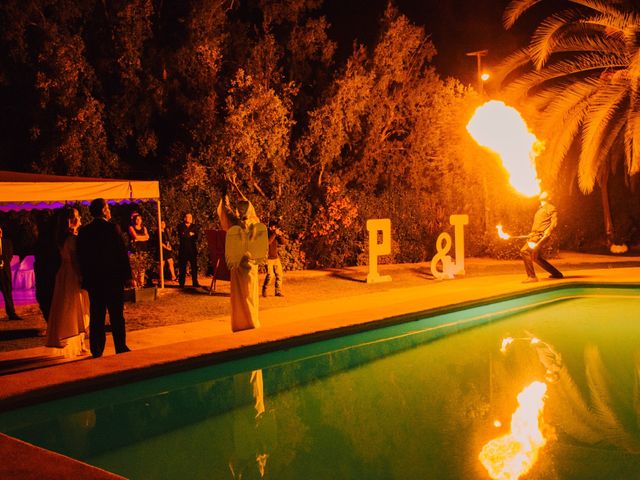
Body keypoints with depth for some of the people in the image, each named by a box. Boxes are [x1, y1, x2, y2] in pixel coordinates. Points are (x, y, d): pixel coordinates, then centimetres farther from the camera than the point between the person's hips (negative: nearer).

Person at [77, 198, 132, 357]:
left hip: (93, 280, 4)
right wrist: (128, 275, -5)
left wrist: (86, 278, 15)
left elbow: (81, 257, 7)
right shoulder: (112, 228, -10)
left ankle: (96, 351, 10)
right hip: (113, 278, -4)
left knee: (96, 316, 8)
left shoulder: (84, 231, 3)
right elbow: (122, 253, -11)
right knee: (116, 315, 3)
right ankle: (120, 348, 7)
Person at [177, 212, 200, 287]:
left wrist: (186, 234, -7)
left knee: (194, 266, -2)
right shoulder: (180, 226, 9)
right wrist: (190, 234, -6)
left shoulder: (194, 226, 16)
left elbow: (196, 236, 2)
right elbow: (181, 236, -7)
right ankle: (181, 283, 4)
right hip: (183, 249, -2)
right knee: (182, 267, -1)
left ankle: (195, 282, 2)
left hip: (193, 249, 2)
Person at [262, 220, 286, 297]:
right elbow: (267, 242, -26)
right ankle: (264, 290, 6)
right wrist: (274, 234, -27)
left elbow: (284, 242, 3)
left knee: (279, 274, 2)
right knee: (269, 275, -13)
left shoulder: (276, 234, 8)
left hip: (276, 257, 6)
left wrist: (281, 235, -13)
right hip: (268, 258, -6)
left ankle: (278, 291, 10)